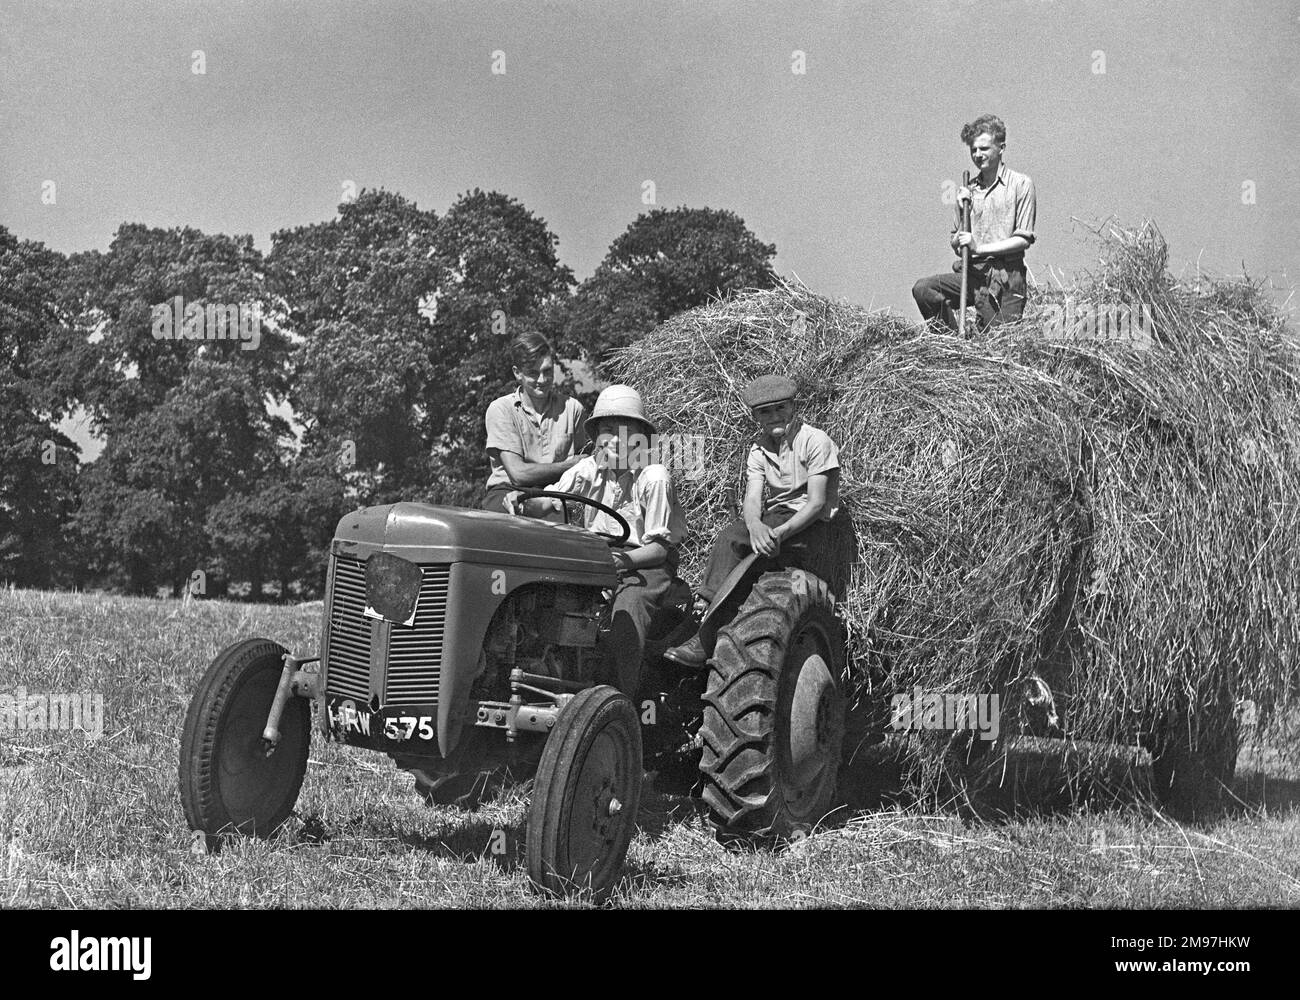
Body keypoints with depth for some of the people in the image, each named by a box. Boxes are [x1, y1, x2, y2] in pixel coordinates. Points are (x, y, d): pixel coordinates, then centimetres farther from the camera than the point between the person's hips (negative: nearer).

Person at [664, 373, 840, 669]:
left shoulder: (815, 442, -8)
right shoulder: (759, 451, 11)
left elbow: (817, 503, -15)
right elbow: (752, 498, -3)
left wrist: (779, 532, -30)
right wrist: (755, 526, -29)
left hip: (812, 526, -6)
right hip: (774, 519, 6)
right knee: (730, 538, -26)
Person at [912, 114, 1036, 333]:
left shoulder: (1020, 185, 1)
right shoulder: (969, 190, 16)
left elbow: (1023, 239, -6)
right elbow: (956, 246, 18)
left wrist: (979, 248, -13)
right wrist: (961, 211, 1)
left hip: (1004, 277, -4)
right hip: (972, 274, 4)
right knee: (923, 289, -18)